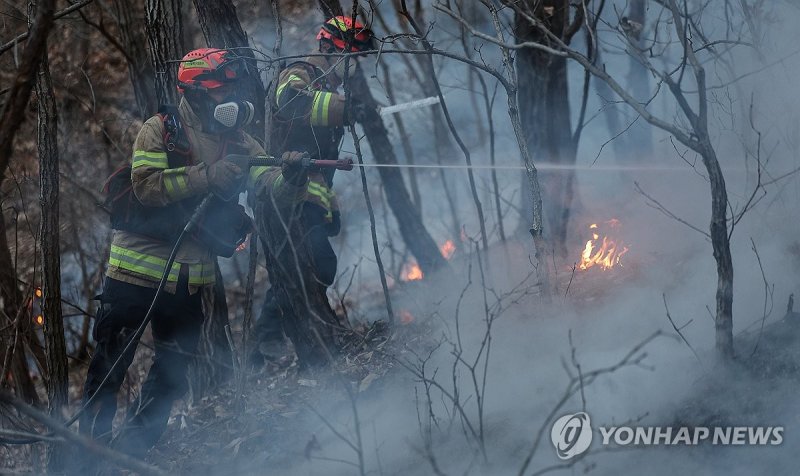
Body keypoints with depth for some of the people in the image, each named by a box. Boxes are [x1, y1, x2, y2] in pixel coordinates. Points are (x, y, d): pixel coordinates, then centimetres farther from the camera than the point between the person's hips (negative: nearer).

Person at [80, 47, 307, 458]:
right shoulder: (161, 130, -7)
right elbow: (147, 185, -21)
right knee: (110, 363, 1)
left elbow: (269, 183, -7)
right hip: (137, 267, -5)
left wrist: (291, 173, -30)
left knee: (172, 374, 11)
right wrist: (209, 176, -27)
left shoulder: (235, 140, 7)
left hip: (191, 279, 6)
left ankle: (130, 450, 23)